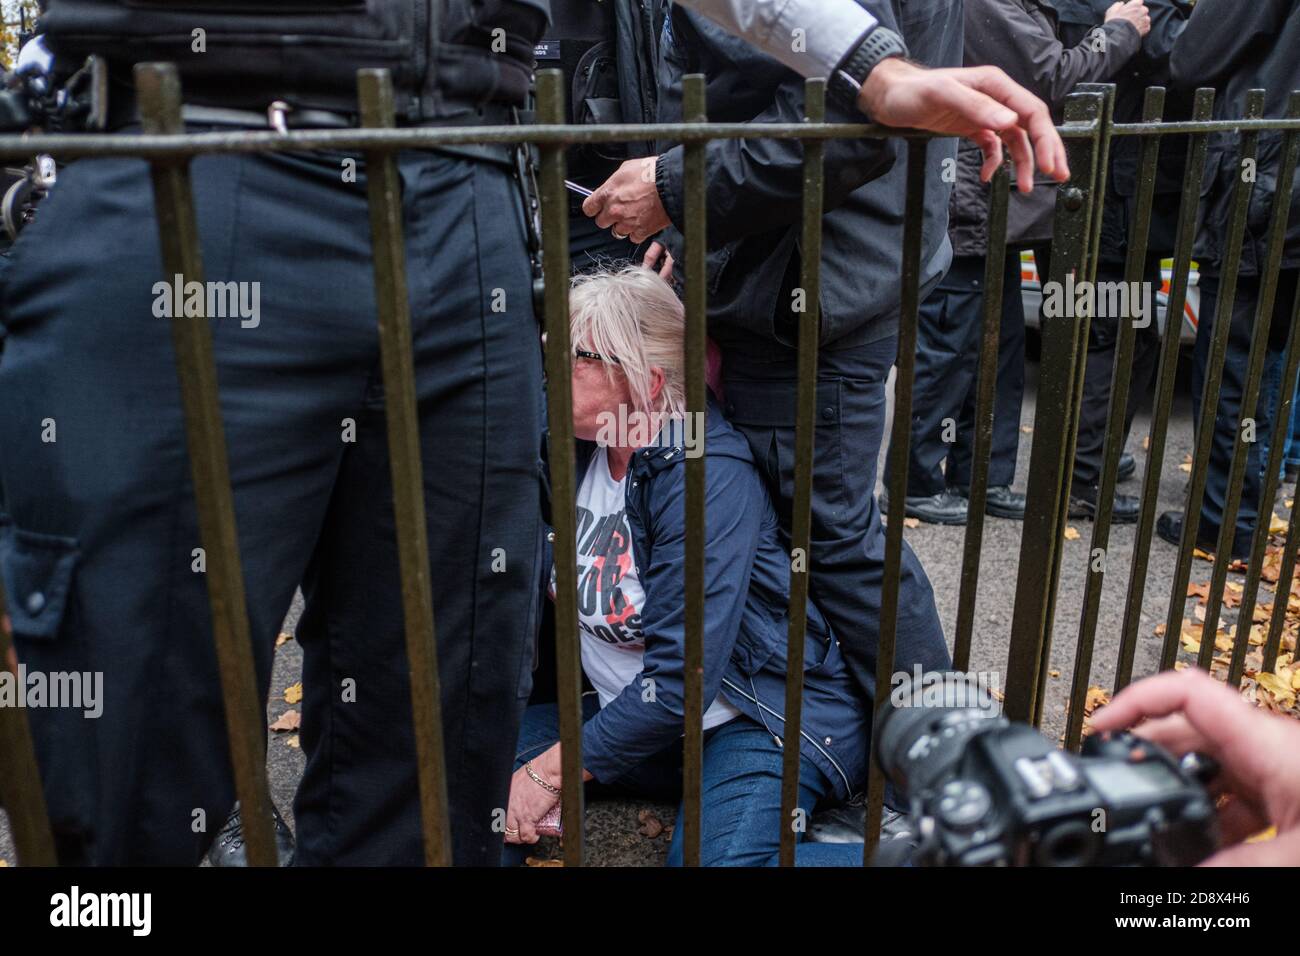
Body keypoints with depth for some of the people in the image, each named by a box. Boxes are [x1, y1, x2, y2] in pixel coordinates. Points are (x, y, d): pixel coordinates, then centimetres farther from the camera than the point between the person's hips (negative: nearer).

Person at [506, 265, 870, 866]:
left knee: (711, 855, -30)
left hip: (764, 720, -6)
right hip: (635, 710, 6)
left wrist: (551, 772, -18)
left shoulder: (706, 479, -22)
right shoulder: (581, 452, 1)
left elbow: (681, 675, -24)